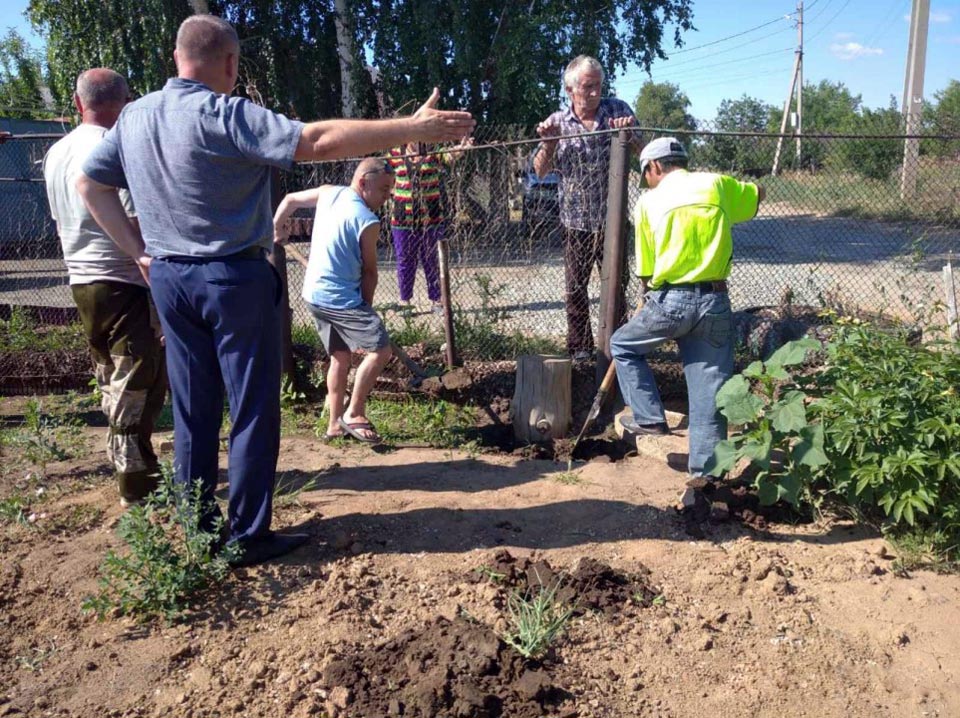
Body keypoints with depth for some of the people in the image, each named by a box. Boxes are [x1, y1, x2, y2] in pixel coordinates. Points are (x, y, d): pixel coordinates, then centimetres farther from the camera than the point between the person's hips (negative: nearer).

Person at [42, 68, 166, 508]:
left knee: (112, 383, 16)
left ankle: (126, 466, 25)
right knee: (136, 387, -2)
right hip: (124, 283, -8)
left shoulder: (56, 154, 12)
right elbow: (139, 224, -20)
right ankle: (136, 483, 3)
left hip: (81, 282, 8)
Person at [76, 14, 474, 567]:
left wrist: (137, 248, 11)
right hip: (233, 278, -7)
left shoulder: (134, 116, 7)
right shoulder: (225, 115, -16)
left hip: (169, 278, 7)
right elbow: (317, 140, -25)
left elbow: (90, 183, 14)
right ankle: (249, 536, 11)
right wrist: (412, 128, -24)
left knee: (193, 411, 15)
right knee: (253, 410, 4)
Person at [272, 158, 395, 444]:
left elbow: (289, 199, 21)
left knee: (340, 356, 18)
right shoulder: (367, 222, -15)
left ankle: (334, 424, 22)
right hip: (341, 299, -9)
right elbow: (369, 271, -5)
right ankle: (353, 414, -5)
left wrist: (277, 229, 38)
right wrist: (366, 306, 8)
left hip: (314, 295, 9)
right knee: (380, 349, -10)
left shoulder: (329, 193, 6)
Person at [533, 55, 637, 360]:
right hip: (575, 221, 1)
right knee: (575, 288, 6)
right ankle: (579, 346, 18)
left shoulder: (618, 109, -2)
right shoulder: (558, 122, 0)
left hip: (612, 218, 0)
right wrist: (549, 142, -18)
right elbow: (540, 170, 0)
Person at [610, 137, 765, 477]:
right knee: (710, 386, 9)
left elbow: (646, 271, 7)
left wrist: (647, 303, 22)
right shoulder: (716, 184, 10)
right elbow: (757, 193, 33)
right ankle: (706, 466, 14)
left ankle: (650, 419, 18)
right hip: (715, 303, 3)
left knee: (622, 346, 22)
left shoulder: (649, 200, 5)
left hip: (670, 301, -2)